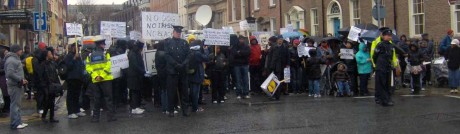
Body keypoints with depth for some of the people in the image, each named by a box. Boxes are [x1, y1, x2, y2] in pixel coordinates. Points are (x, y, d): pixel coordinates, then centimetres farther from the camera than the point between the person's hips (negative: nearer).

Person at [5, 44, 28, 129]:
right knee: (15, 104, -6)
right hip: (14, 86, -10)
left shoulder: (16, 59, 18)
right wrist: (21, 80, -18)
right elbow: (10, 73, -23)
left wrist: (22, 80, 11)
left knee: (17, 104, 14)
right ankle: (15, 124, -3)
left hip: (18, 85, 10)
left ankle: (18, 122, 21)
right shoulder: (11, 60, -14)